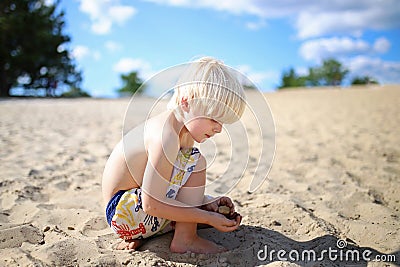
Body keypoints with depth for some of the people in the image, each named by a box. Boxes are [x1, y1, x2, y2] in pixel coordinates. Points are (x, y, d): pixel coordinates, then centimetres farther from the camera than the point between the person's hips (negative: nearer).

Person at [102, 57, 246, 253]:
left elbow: (167, 188, 7)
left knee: (222, 212, 15)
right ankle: (185, 240, -9)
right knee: (195, 162, -23)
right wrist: (209, 218, -23)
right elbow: (151, 204, -28)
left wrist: (208, 203, -5)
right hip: (123, 212, -10)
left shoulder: (185, 130, 3)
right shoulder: (166, 137, -28)